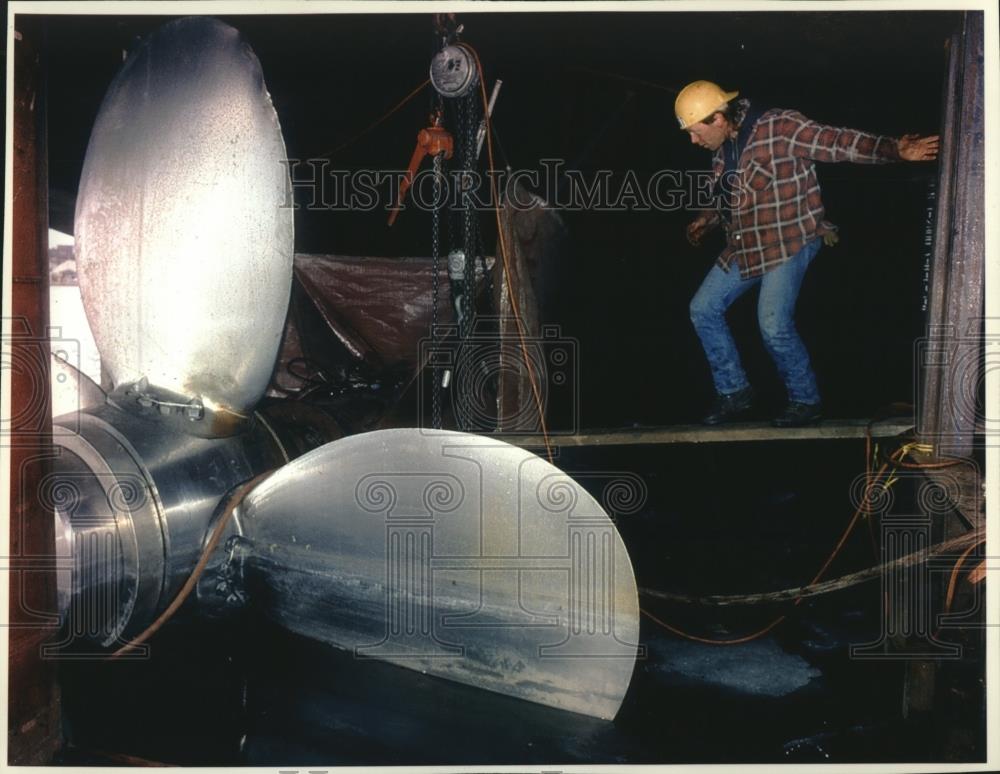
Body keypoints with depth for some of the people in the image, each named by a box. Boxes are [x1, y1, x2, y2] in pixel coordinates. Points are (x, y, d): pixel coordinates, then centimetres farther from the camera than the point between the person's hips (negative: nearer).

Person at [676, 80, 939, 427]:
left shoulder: (779, 128, -17)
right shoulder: (722, 148, 8)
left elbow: (838, 142, -24)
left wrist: (893, 150, -34)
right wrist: (706, 220, 14)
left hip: (789, 244, -8)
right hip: (745, 248, 9)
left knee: (774, 326, -19)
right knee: (703, 310, 5)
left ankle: (806, 401, 3)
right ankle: (734, 393, 17)